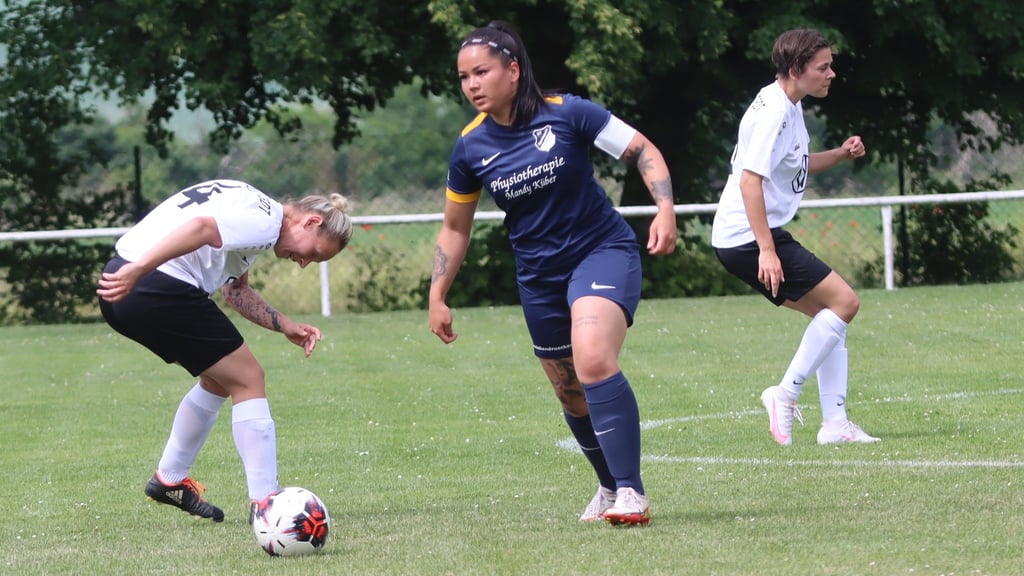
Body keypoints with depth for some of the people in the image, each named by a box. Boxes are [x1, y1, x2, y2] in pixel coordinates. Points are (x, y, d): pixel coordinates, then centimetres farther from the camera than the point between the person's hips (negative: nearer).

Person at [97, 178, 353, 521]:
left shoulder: (252, 206, 23)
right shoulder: (265, 221, -8)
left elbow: (235, 290, 30)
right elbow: (201, 227, -26)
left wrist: (284, 326, 21)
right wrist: (137, 271, -33)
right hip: (163, 291, -10)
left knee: (219, 380, 25)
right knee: (248, 380, 0)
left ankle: (170, 480, 33)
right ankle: (264, 501, -2)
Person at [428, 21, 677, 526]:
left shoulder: (566, 113, -14)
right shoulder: (471, 147, -4)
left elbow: (644, 152, -6)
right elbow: (455, 228, 10)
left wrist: (665, 208, -20)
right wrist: (437, 297, 5)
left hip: (602, 251, -5)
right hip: (539, 275, 5)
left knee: (593, 361, -28)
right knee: (572, 397, 11)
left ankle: (631, 492, -23)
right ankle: (609, 488, 36)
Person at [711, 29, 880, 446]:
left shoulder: (789, 107, 14)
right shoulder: (773, 113, -17)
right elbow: (750, 180, -24)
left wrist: (840, 155, 12)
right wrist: (766, 250, -27)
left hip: (760, 238, 10)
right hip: (749, 239, -10)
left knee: (831, 313, 10)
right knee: (844, 301, -12)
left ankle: (834, 422, 9)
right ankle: (785, 395, -8)